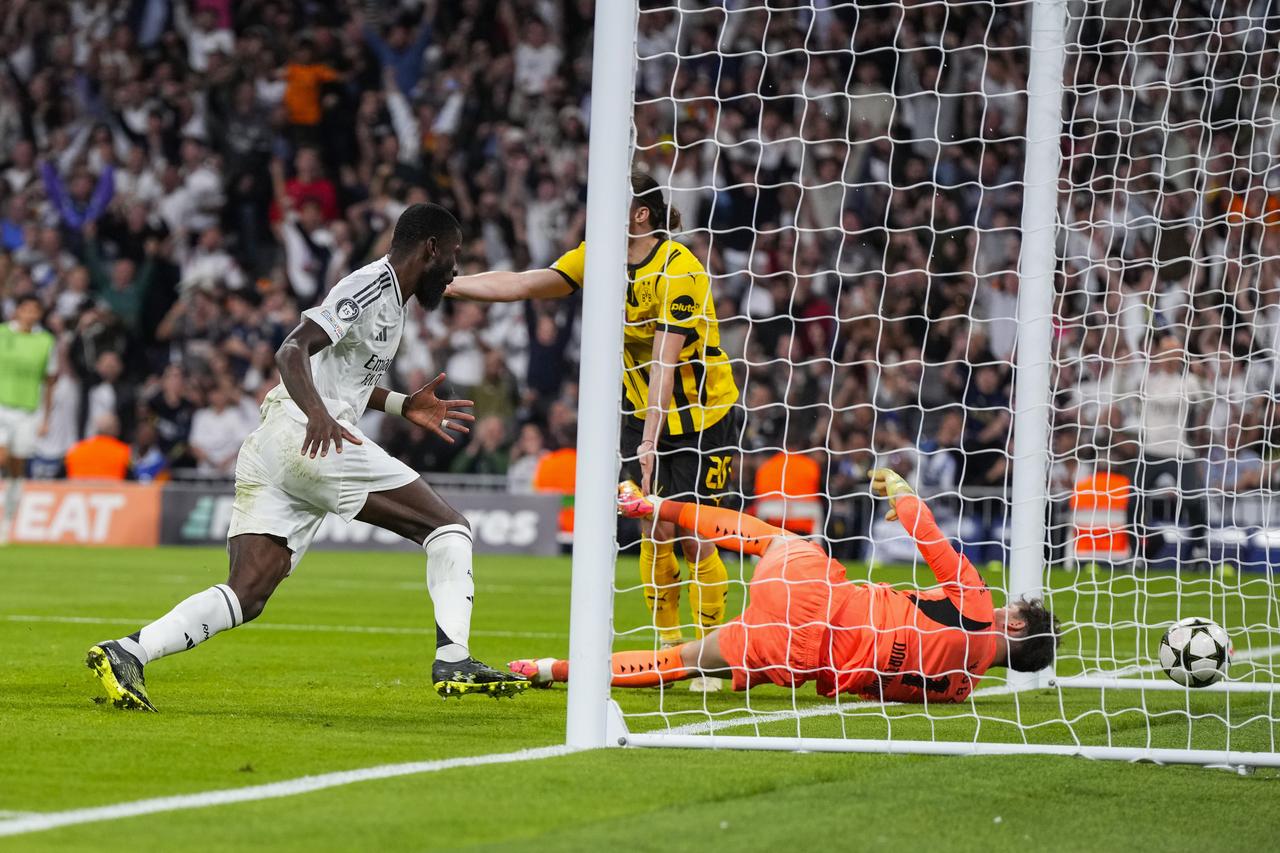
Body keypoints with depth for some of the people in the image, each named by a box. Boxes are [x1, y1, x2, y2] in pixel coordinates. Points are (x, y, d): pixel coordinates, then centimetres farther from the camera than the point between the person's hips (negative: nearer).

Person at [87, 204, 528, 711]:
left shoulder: (383, 292, 26)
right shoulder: (374, 286, -5)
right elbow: (292, 351, -18)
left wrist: (403, 407, 39)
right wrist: (317, 413, -35)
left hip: (267, 450, 10)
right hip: (311, 441, -10)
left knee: (245, 597, -1)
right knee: (449, 527, -1)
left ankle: (125, 653, -15)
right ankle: (453, 662, -9)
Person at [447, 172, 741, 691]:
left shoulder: (680, 271, -23)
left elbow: (664, 362, -29)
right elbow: (522, 285, -3)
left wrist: (650, 439, -34)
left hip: (703, 412, -5)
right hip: (643, 412, 5)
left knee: (696, 540, -8)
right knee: (657, 530, -5)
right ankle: (669, 649, 5)